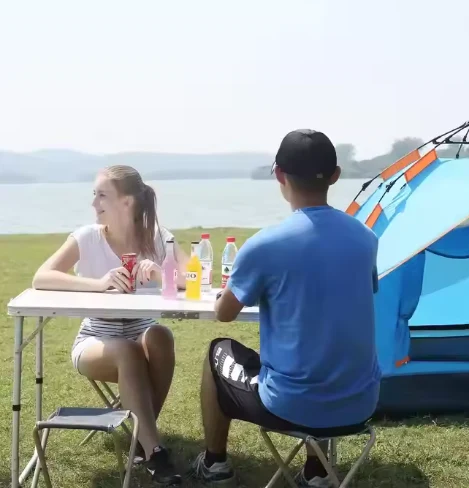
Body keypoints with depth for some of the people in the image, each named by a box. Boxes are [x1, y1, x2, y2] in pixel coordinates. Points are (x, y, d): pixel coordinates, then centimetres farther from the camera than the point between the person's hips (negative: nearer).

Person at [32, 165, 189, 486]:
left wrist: (161, 274, -37)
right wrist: (98, 283, -35)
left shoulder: (157, 237, -7)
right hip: (95, 342, -1)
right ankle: (154, 450, -27)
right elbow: (41, 279, -21)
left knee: (160, 336, -32)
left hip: (142, 340, 2)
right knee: (127, 352, -34)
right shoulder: (87, 238, -9)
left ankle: (144, 437, -16)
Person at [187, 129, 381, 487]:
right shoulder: (365, 237, 0)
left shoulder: (264, 245, -16)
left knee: (220, 352, 24)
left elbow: (224, 313, 1)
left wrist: (232, 292, 23)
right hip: (361, 405, 5)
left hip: (293, 408, -4)